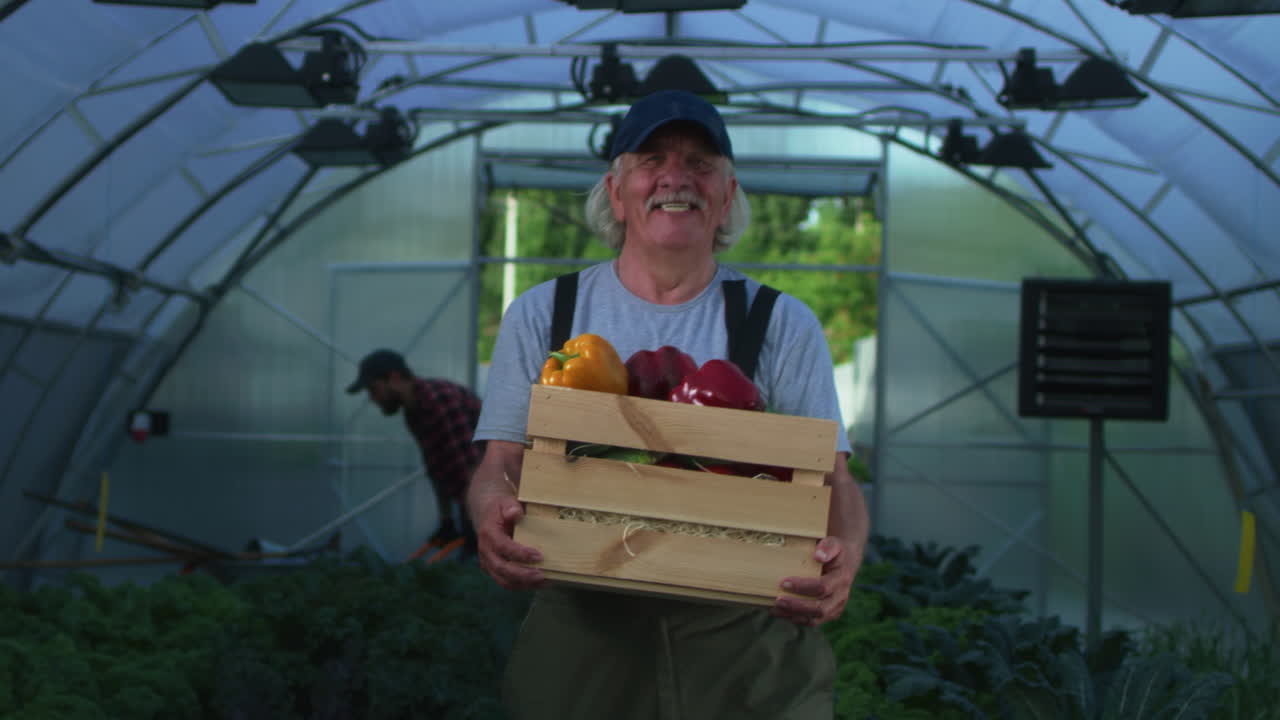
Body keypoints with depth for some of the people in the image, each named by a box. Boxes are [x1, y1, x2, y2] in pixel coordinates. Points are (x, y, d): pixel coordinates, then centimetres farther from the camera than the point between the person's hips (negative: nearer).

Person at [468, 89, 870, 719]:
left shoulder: (784, 326, 6)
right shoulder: (541, 316, 8)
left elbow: (832, 481, -1)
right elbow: (501, 464, 3)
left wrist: (843, 552, -25)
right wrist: (493, 517, -22)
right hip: (583, 639, 1)